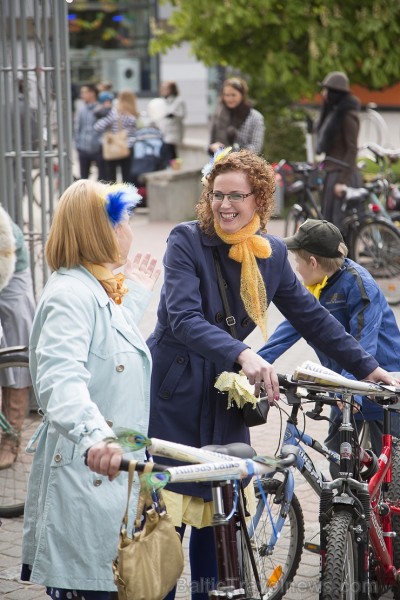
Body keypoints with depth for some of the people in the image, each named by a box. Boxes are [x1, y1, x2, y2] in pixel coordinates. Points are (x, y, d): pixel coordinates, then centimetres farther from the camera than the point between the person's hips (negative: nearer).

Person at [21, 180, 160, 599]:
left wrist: (136, 296, 42)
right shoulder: (71, 293, -17)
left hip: (111, 475, 10)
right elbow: (60, 379, -34)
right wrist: (92, 438, -51)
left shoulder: (100, 291, 16)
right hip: (82, 481, -10)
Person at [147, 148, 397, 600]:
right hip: (172, 397, -4)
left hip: (224, 401, 4)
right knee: (168, 517, -2)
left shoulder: (271, 253, 3)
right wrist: (242, 354, -40)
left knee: (214, 516, 8)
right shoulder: (186, 241, -12)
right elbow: (184, 318, -25)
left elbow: (311, 316, 12)